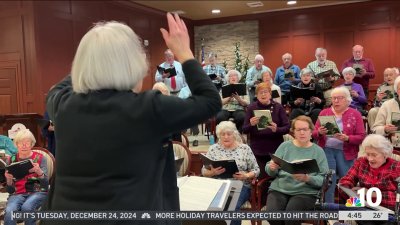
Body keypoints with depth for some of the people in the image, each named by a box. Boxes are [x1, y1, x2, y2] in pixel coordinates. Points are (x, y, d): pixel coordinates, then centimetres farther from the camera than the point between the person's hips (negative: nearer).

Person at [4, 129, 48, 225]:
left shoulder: (40, 158, 2)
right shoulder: (12, 160, 9)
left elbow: (45, 184, -9)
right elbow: (10, 190, 8)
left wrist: (39, 172, -29)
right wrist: (9, 179, -15)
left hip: (37, 192, -1)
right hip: (18, 193, 2)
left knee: (26, 208, -33)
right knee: (9, 211, -31)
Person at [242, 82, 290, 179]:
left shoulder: (278, 107, 1)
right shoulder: (251, 107, 1)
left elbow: (287, 127, -2)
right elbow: (244, 130, 1)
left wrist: (277, 129, -22)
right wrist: (251, 124, -20)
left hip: (276, 150, 1)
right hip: (257, 151, 0)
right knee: (261, 178, -1)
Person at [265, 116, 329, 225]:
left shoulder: (318, 151, 5)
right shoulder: (285, 146, 9)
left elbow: (323, 179, -1)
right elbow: (271, 172, 10)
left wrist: (307, 178, -21)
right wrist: (272, 168, -14)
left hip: (305, 192, -1)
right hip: (279, 189, 2)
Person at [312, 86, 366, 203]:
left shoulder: (355, 114, 3)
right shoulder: (324, 112, 8)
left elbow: (361, 137, -3)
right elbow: (314, 134, 6)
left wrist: (347, 138, -21)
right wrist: (319, 133, -17)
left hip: (346, 152, -1)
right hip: (326, 150, 1)